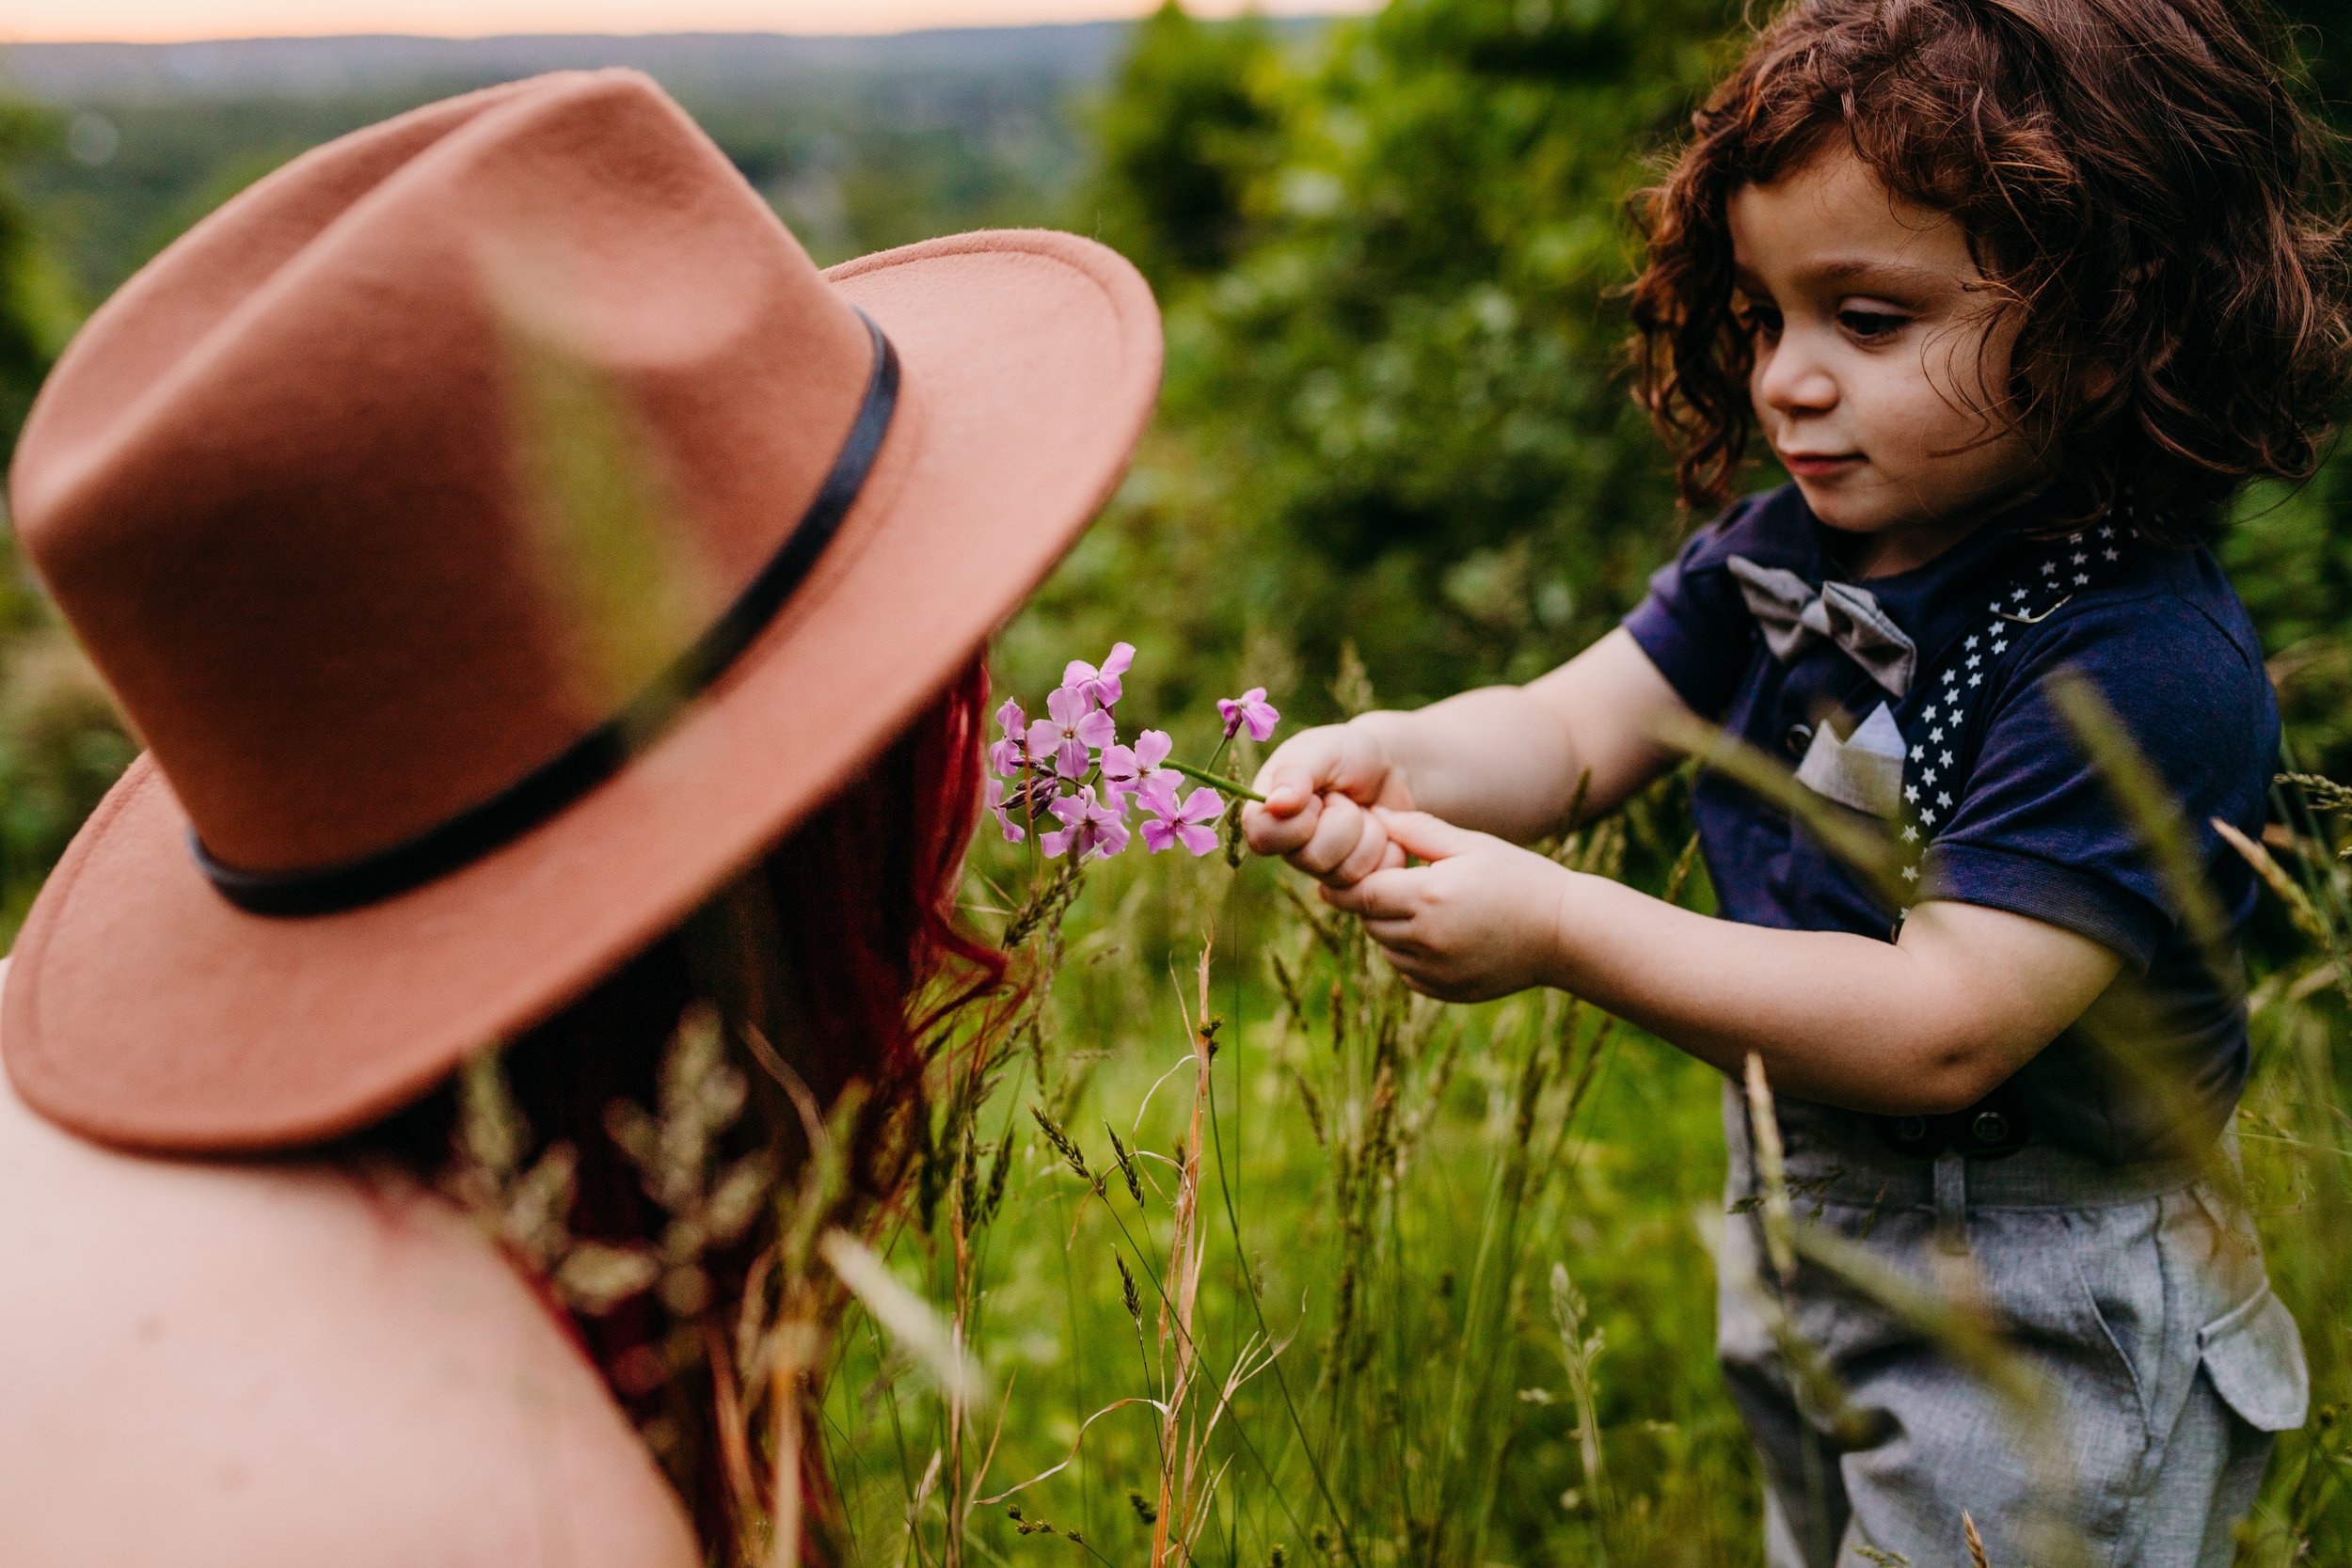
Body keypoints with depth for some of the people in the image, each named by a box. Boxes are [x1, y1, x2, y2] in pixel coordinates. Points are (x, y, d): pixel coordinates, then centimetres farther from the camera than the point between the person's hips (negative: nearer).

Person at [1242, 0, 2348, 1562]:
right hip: (1805, 1252, 8)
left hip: (2041, 1340, -7)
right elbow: (1573, 731, -6)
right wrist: (1395, 762, -28)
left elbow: (1944, 1028, -33)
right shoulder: (1789, 550, -3)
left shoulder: (2147, 669, -28)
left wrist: (1558, 930, -36)